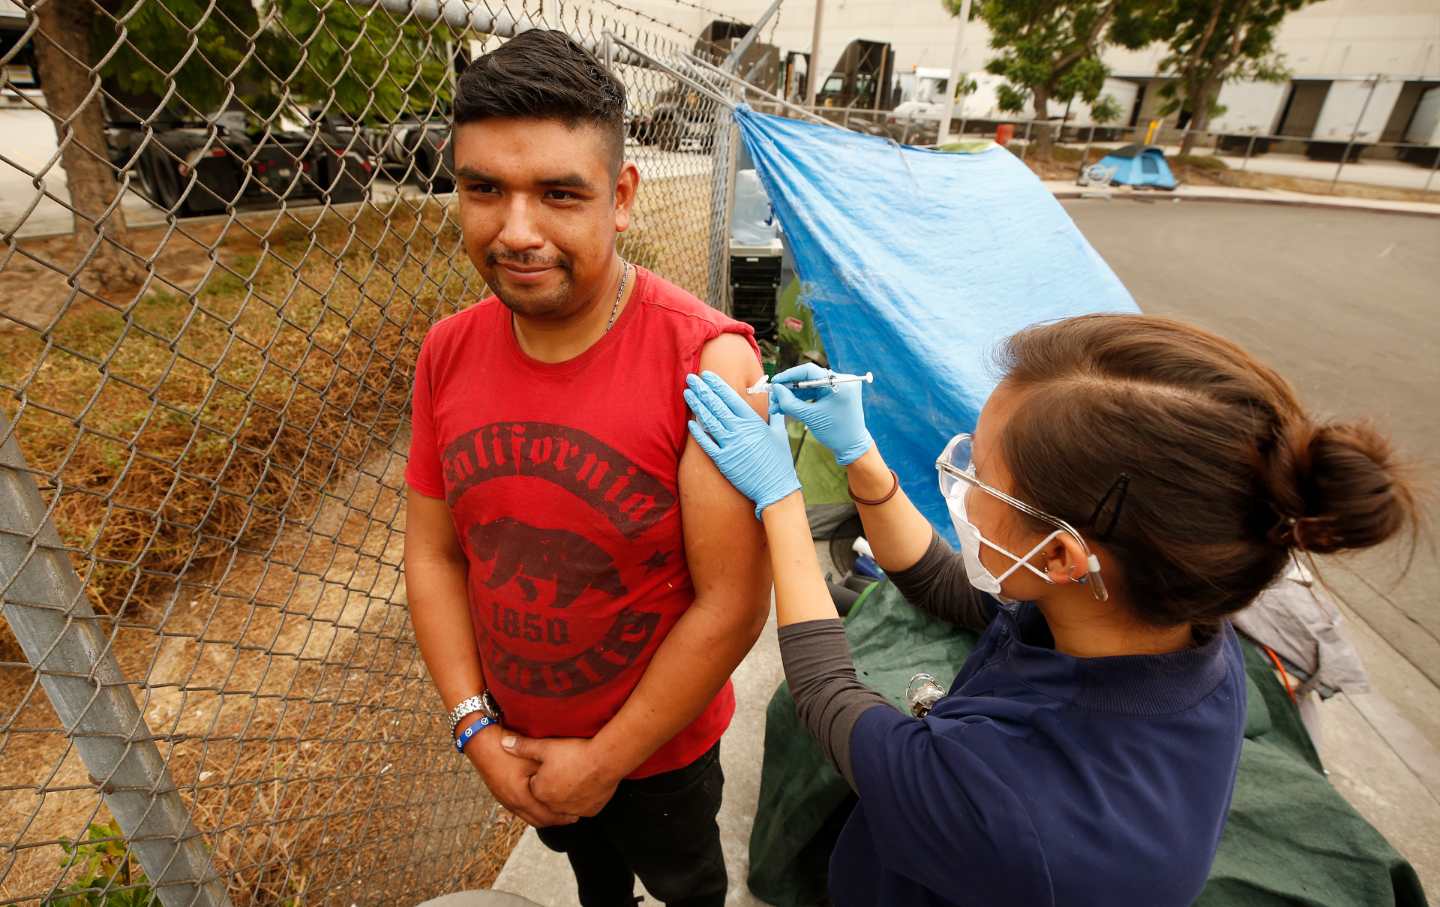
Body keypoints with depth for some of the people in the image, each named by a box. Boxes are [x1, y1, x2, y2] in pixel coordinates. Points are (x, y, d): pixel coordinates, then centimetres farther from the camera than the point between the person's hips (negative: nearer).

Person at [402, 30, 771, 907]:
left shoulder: (706, 361, -29)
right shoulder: (448, 354, -12)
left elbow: (732, 604, -25)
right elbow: (433, 554, -3)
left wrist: (607, 760, -16)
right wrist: (475, 725, -8)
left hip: (659, 746, -4)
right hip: (515, 737, 5)